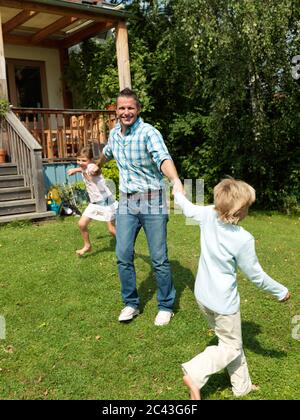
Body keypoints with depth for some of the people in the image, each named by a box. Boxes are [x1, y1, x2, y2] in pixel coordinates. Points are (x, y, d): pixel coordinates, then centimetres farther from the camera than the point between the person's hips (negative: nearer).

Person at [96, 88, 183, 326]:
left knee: (159, 259, 1)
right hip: (126, 202, 6)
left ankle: (166, 306, 19)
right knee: (123, 256, 5)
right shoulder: (114, 133, 6)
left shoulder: (148, 132, -15)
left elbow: (163, 158, -33)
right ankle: (131, 304, 23)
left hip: (152, 201, -5)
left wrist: (176, 181, -54)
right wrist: (97, 166, 50)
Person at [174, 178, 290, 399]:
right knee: (231, 346, 14)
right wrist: (281, 291, 3)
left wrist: (178, 193, 32)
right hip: (223, 301, -7)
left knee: (232, 340, 23)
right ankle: (195, 374, -2)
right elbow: (256, 275, -13)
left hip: (202, 295, 7)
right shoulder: (243, 239, -26)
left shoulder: (208, 215, -12)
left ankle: (242, 385, 37)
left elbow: (189, 209, 10)